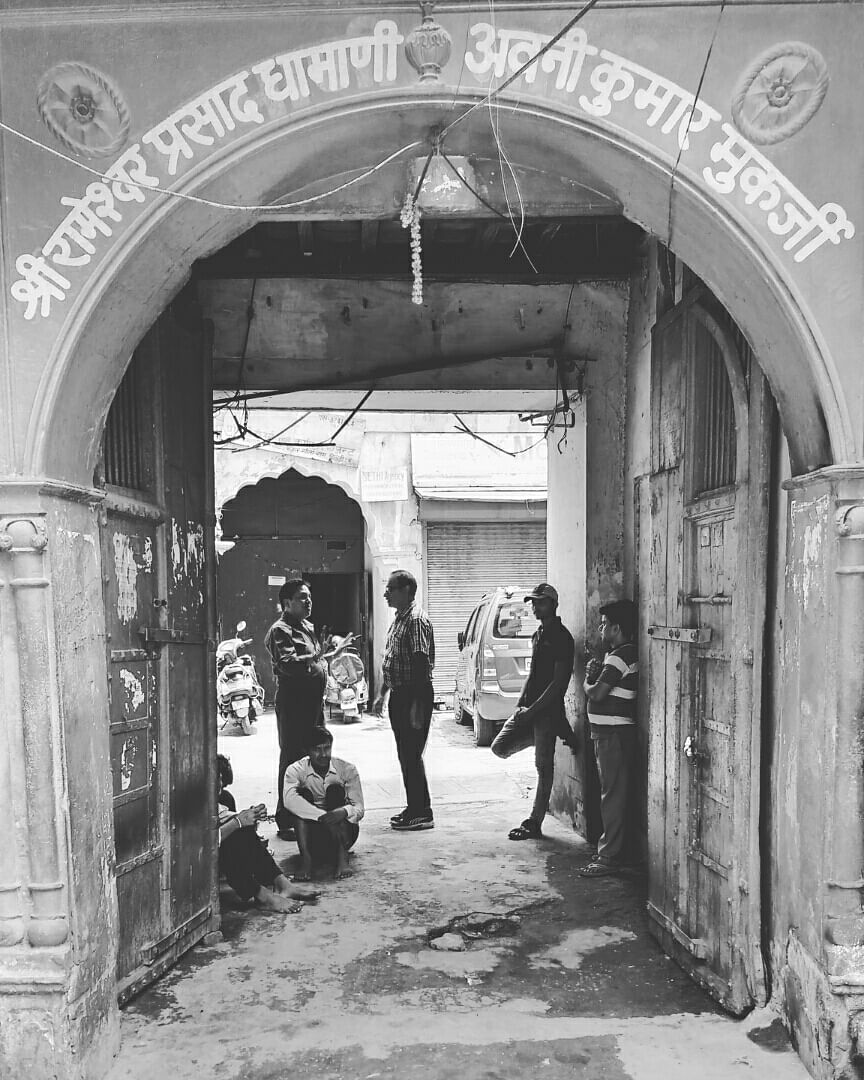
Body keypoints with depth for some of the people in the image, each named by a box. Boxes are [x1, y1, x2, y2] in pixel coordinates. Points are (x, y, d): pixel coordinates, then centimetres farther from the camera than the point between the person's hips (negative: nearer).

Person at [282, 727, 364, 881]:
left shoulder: (347, 769, -6)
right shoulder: (296, 770, -9)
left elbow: (359, 809, -13)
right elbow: (289, 800, -31)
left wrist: (344, 812, -37)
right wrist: (321, 816, -42)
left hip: (343, 831, 0)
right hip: (312, 832, 0)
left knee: (335, 789, -24)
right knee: (302, 793, -23)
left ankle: (341, 857, -33)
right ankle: (306, 859, -33)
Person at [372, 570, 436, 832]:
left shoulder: (416, 620, -16)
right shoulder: (398, 619, 15)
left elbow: (421, 664, -22)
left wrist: (418, 705, -25)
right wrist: (382, 694, 21)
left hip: (414, 695, -10)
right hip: (399, 695, 10)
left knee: (412, 755, -5)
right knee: (405, 754, 14)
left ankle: (422, 813, 3)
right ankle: (414, 808, 23)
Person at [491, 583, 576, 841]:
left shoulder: (561, 638, -12)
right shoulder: (538, 634, 15)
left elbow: (559, 681, -17)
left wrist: (533, 710, -17)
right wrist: (521, 703, 10)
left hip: (548, 709, -9)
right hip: (529, 707, 9)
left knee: (544, 766, -1)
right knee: (500, 747, 3)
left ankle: (534, 823, 6)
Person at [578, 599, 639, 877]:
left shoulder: (619, 657, -18)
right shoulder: (625, 653, 14)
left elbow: (596, 694, -22)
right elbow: (606, 686, 15)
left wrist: (587, 682, -2)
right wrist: (595, 674, -4)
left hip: (613, 735, -10)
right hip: (611, 732, 10)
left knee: (612, 794, -6)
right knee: (617, 792, 15)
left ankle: (610, 856, -2)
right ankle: (619, 848, 23)